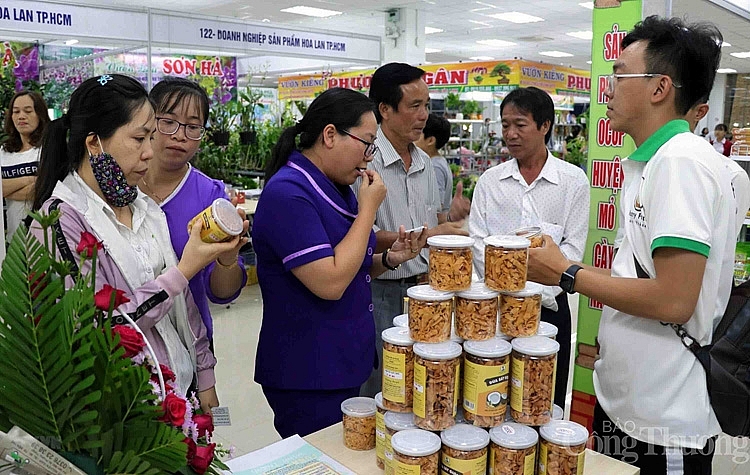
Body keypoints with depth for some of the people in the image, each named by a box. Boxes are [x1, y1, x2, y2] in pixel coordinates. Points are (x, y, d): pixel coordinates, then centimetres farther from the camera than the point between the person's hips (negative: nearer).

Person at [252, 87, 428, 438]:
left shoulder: (337, 188, 9)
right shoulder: (288, 193, -21)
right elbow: (329, 283, -27)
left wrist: (389, 258, -2)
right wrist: (368, 208, -19)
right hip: (307, 374, -9)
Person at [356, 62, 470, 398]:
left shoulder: (425, 163, 10)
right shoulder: (366, 159, -15)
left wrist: (449, 217, -2)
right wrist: (426, 235, -26)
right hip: (381, 293, -7)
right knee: (379, 392, 6)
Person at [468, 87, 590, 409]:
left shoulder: (573, 180, 0)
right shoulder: (489, 180, 5)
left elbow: (572, 248, -3)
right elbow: (478, 242, 0)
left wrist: (538, 295, -12)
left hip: (549, 307, -1)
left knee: (547, 401, 8)